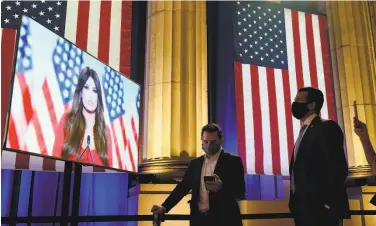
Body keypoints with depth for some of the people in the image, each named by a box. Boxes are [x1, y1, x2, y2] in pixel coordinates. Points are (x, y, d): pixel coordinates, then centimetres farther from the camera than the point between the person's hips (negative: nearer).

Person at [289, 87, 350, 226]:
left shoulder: (327, 128, -11)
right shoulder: (304, 131, 17)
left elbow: (338, 167, -19)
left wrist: (329, 204, -18)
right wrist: (296, 202, 13)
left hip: (319, 209, -8)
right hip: (304, 207, 9)